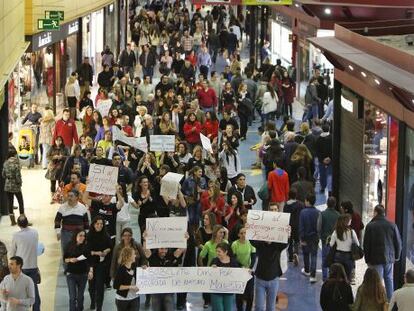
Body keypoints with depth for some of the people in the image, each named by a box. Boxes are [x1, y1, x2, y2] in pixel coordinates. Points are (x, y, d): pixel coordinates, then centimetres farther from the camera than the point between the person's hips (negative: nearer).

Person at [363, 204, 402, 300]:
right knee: (389, 280, 15)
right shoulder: (392, 225, 0)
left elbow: (366, 245, -6)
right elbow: (398, 243, 5)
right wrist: (397, 256, 15)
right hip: (390, 258, 3)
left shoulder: (370, 226, -9)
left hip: (376, 259, -3)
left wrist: (368, 259, 3)